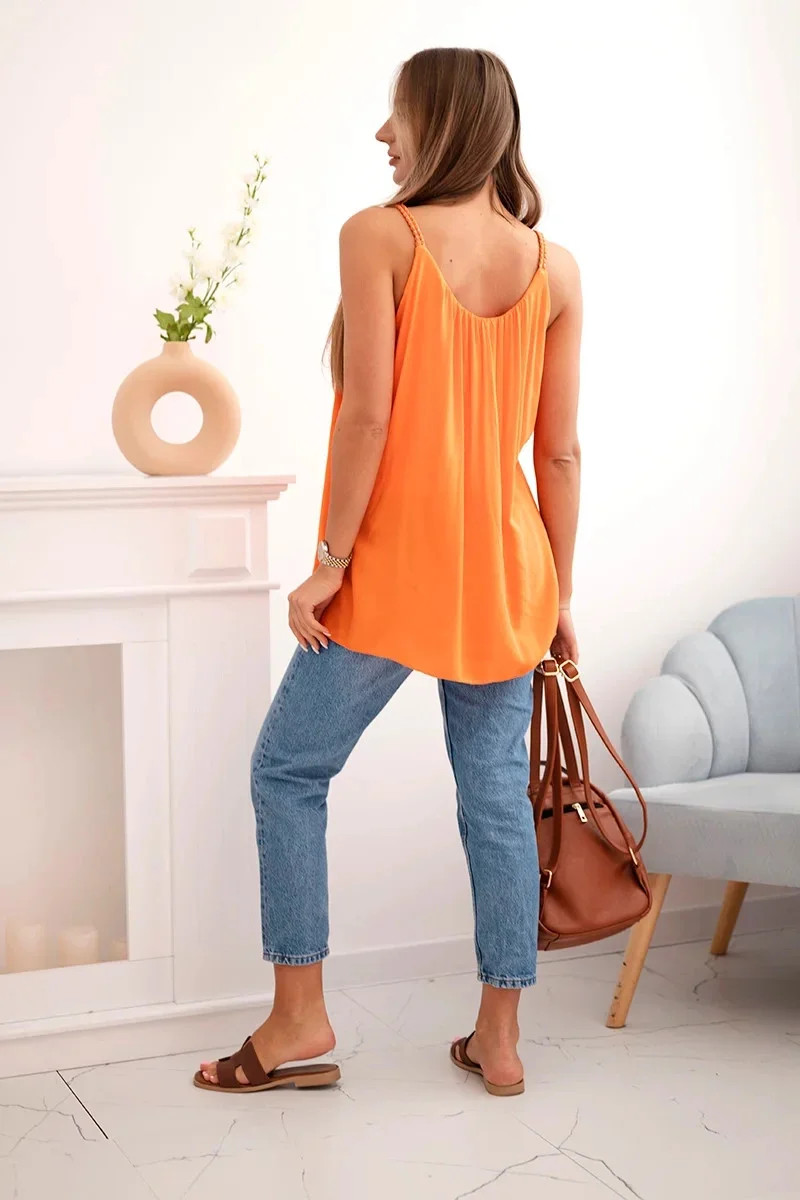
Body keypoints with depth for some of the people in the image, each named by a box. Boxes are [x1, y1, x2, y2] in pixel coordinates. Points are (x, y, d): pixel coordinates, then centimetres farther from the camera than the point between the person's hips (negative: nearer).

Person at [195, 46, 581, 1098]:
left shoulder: (380, 235, -9)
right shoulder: (555, 268, 5)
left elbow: (367, 414, -15)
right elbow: (559, 451, 4)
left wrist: (329, 561, -10)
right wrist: (559, 595, 11)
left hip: (394, 563, -4)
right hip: (505, 572, 5)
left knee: (289, 771, 10)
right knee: (496, 792, 10)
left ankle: (300, 1019, 12)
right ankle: (500, 1037, 17)